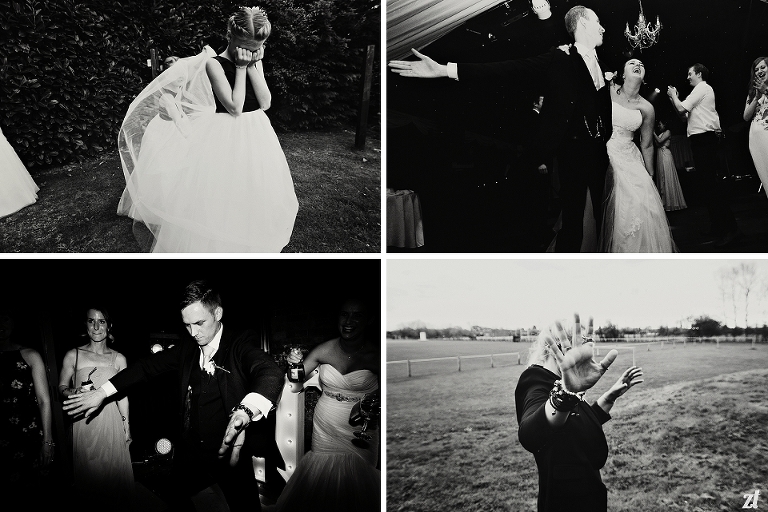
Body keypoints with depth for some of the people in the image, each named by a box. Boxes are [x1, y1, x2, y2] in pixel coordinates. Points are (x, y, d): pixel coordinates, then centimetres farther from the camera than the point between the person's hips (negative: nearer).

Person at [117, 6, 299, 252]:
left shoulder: (255, 61, 3)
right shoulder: (214, 64, -13)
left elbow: (265, 102, -7)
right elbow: (235, 107, -21)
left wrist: (252, 66, -13)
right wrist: (240, 68, -19)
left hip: (255, 138, 6)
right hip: (226, 139, -6)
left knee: (251, 198, 14)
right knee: (218, 200, -3)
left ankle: (250, 247, 31)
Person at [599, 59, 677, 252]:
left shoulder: (646, 108, 4)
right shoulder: (608, 90, 0)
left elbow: (647, 146, 12)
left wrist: (650, 176, 14)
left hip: (628, 161, 2)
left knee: (641, 207, -11)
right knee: (599, 212, -8)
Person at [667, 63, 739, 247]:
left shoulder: (702, 88, -5)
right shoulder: (701, 90, 25)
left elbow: (682, 109, -12)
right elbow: (685, 114, 24)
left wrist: (674, 95, 5)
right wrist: (674, 99, 16)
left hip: (704, 139, -11)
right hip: (701, 140, 11)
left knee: (709, 183, -14)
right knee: (708, 183, 12)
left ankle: (728, 229, -15)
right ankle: (718, 227, 19)